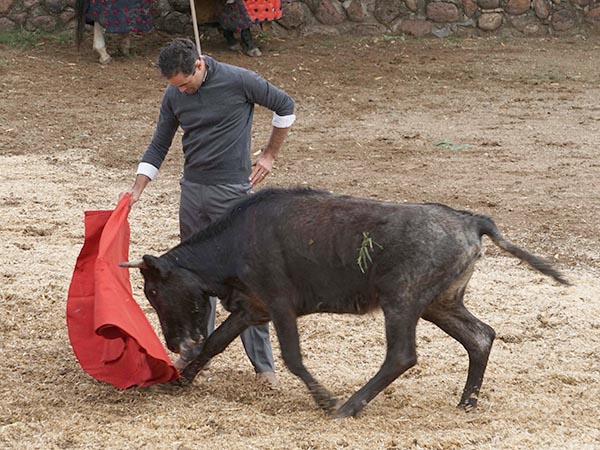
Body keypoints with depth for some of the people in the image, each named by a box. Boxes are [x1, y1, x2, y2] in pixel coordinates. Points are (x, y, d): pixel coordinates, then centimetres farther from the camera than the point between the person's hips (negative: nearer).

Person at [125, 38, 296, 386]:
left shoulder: (239, 82, -12)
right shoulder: (174, 96, 3)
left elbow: (285, 107, 1)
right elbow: (159, 146, 11)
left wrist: (270, 155, 5)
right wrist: (136, 191, 2)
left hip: (232, 191, -5)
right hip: (192, 191, 5)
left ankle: (263, 364, -3)